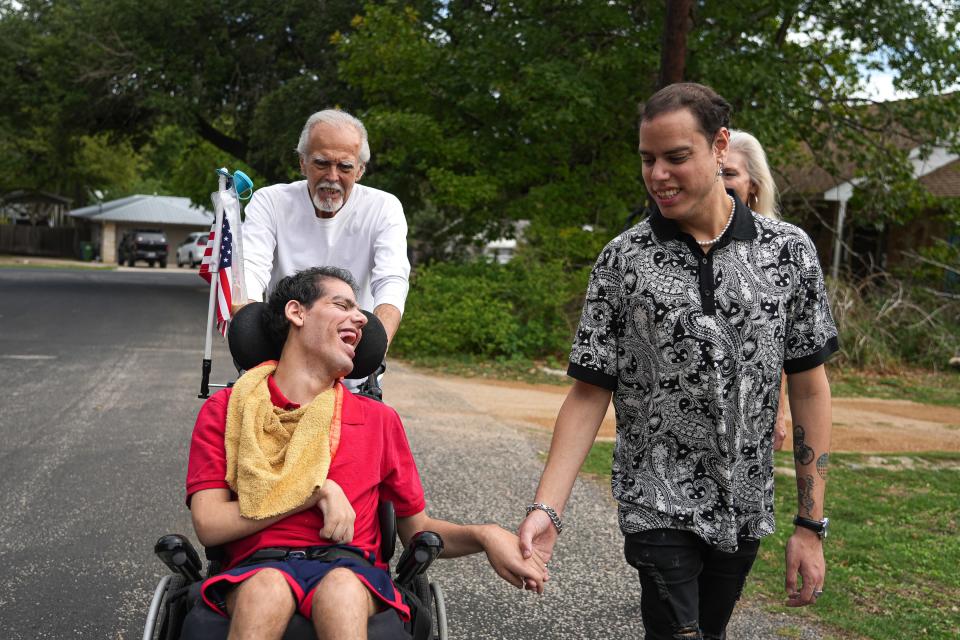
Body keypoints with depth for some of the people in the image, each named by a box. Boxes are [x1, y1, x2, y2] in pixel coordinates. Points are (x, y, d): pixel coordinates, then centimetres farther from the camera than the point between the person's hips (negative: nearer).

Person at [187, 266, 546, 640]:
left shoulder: (378, 419, 17)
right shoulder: (225, 410, 11)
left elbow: (417, 528, 21)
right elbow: (209, 525, 0)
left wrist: (483, 536, 1)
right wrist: (317, 491, -6)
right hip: (258, 570, -1)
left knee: (341, 588, -36)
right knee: (268, 588, -38)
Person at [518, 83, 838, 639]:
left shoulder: (789, 251, -4)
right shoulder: (623, 260, -7)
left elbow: (809, 389, -1)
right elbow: (590, 392, -6)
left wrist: (811, 525, -2)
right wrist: (547, 508, -17)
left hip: (746, 509, 2)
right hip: (658, 505, -2)